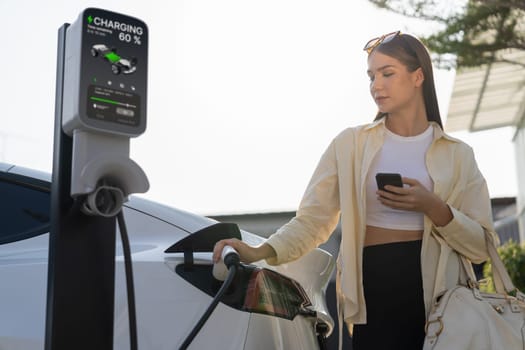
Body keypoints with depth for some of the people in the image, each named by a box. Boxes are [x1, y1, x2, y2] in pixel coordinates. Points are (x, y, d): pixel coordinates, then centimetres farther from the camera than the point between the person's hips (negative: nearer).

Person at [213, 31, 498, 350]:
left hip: (437, 296, 1)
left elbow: (481, 247, 2)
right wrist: (261, 252, -20)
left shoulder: (458, 155, 5)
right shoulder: (350, 144, 3)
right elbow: (311, 220, -3)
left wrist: (433, 208, -14)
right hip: (372, 290, -1)